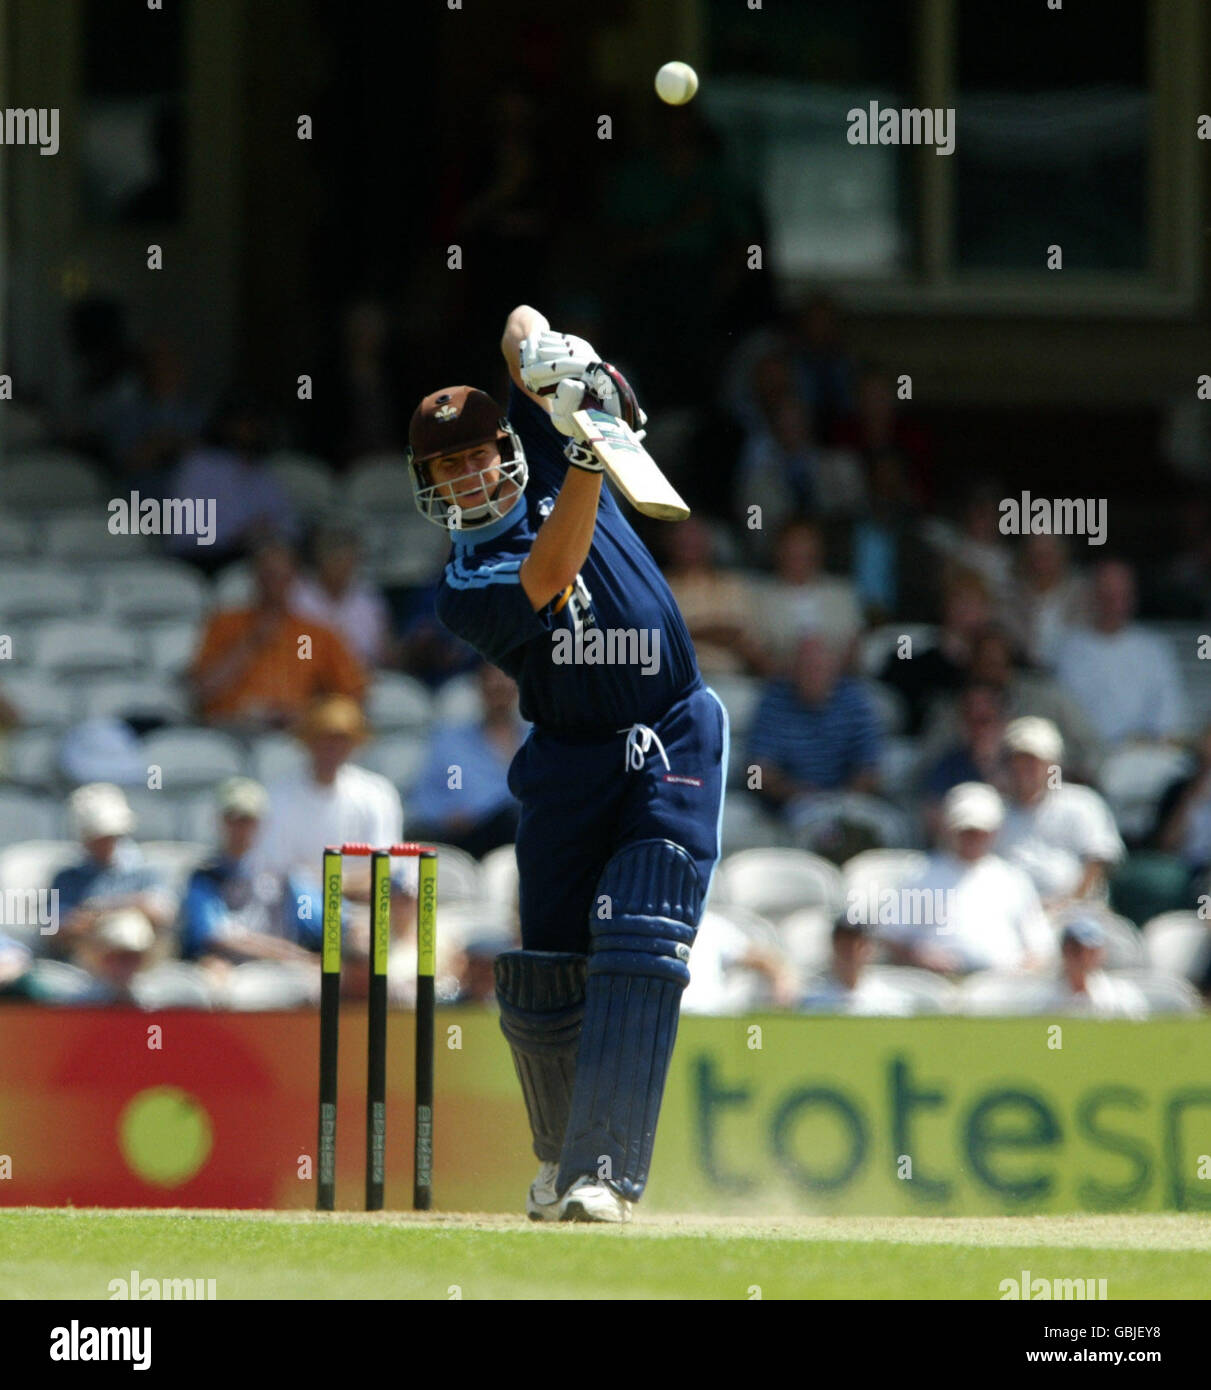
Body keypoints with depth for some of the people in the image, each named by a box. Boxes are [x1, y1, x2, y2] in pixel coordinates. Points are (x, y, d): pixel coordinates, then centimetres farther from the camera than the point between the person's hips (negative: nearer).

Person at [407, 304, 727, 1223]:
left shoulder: (544, 452, 3)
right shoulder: (465, 590, -5)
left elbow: (520, 325, 7)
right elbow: (550, 575, -26)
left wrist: (545, 355, -15)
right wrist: (586, 458, -33)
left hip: (673, 742, 0)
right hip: (568, 761, 0)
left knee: (638, 949, -15)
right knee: (545, 975, 0)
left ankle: (607, 1173, -21)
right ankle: (564, 1156, 25)